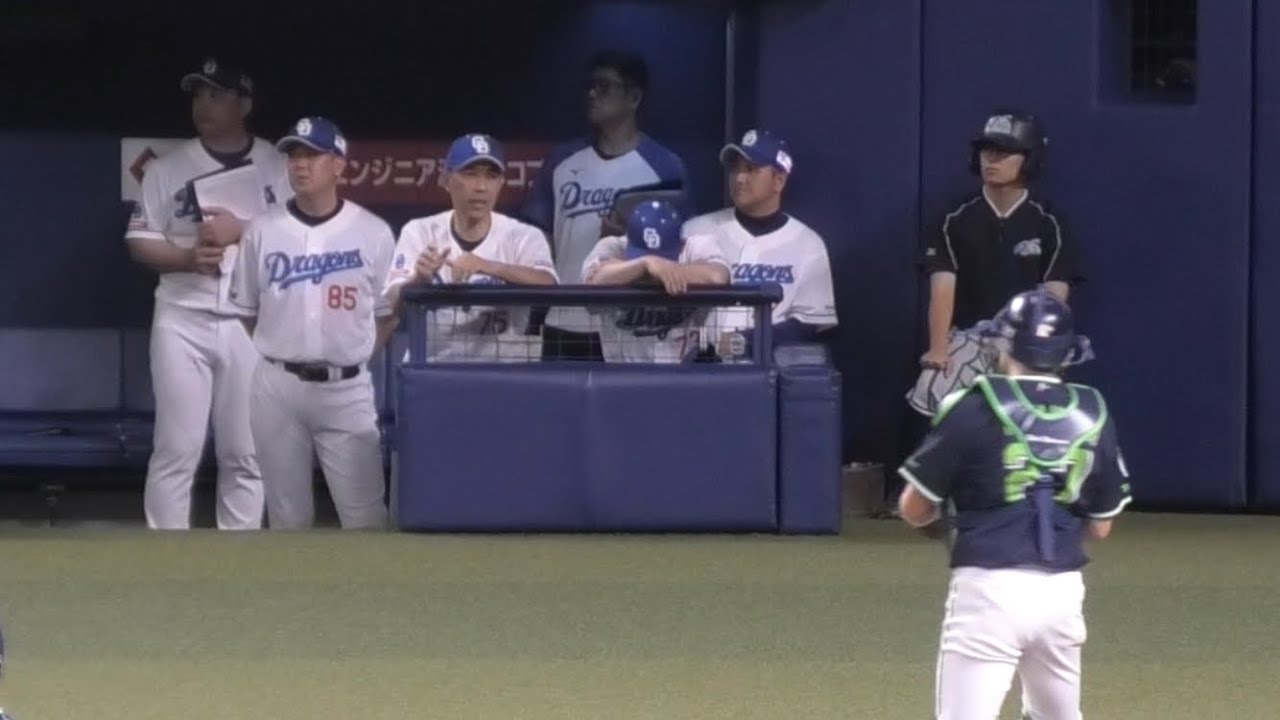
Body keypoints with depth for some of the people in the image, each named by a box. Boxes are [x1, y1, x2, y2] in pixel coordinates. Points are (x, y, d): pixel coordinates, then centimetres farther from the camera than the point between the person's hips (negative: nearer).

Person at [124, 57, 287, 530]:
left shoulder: (277, 168, 5)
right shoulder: (168, 168, 6)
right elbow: (140, 242, 4)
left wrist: (242, 230, -14)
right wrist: (189, 256, -14)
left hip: (253, 324, 0)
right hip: (183, 319, 0)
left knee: (246, 453, 3)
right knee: (177, 449, -3)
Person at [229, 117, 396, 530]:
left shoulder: (372, 233, -1)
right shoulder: (263, 232, 1)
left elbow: (388, 313, 9)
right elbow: (246, 311, 12)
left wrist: (352, 354, 3)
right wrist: (282, 355, 10)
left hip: (347, 389, -1)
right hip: (278, 387, 1)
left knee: (365, 516, -3)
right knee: (287, 515, 6)